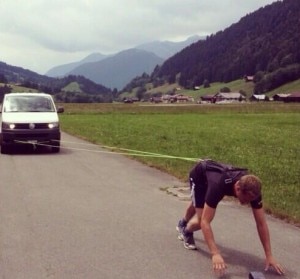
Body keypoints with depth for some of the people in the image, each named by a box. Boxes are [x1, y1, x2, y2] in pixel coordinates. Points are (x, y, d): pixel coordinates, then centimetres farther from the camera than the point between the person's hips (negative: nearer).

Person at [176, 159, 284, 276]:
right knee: (201, 217, -13)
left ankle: (183, 224, 60)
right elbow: (205, 222, -50)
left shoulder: (252, 189, -35)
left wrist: (269, 255, -32)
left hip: (212, 171, 5)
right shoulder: (219, 186, -50)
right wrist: (215, 254, -58)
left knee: (198, 204, 29)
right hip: (199, 174, -5)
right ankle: (186, 231, 22)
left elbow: (261, 223, -29)